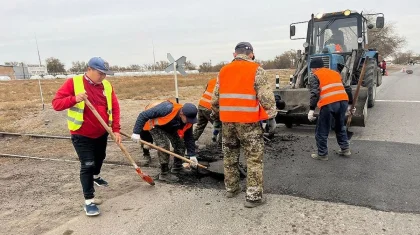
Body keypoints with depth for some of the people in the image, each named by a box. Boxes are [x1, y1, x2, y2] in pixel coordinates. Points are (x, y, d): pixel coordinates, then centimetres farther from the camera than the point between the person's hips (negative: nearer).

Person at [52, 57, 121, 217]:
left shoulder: (107, 85, -3)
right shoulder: (73, 82, -14)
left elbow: (115, 107, -2)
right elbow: (56, 103, -16)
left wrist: (116, 129, -10)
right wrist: (74, 99, -35)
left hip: (102, 133, 5)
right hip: (82, 135, -5)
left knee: (100, 158, 25)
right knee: (87, 165, -7)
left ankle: (96, 176, 56)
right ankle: (89, 200, 4)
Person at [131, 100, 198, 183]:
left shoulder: (188, 121, -23)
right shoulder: (167, 108, -43)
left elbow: (189, 137, -9)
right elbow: (143, 115, -37)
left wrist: (192, 155, -11)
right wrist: (136, 132, -37)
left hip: (169, 127, 6)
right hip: (155, 124, -6)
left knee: (180, 144, 1)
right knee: (164, 145, -21)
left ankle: (177, 167, 22)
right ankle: (164, 173, -7)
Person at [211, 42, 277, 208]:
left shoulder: (223, 71, 10)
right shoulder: (256, 70, -4)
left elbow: (215, 99, 12)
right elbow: (266, 97, -11)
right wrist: (271, 116, -3)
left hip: (227, 121, 5)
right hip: (248, 121, -5)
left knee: (229, 156, 17)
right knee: (254, 158, 4)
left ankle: (231, 188, 31)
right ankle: (253, 196, 6)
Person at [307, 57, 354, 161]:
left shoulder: (315, 76, 8)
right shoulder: (335, 73, 26)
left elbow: (315, 93, -9)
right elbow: (347, 88, 23)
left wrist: (311, 109, -14)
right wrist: (350, 104, 28)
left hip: (329, 104, -6)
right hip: (343, 101, 7)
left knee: (322, 131, 8)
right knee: (340, 127, 28)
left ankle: (322, 154, 16)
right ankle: (345, 149, 34)